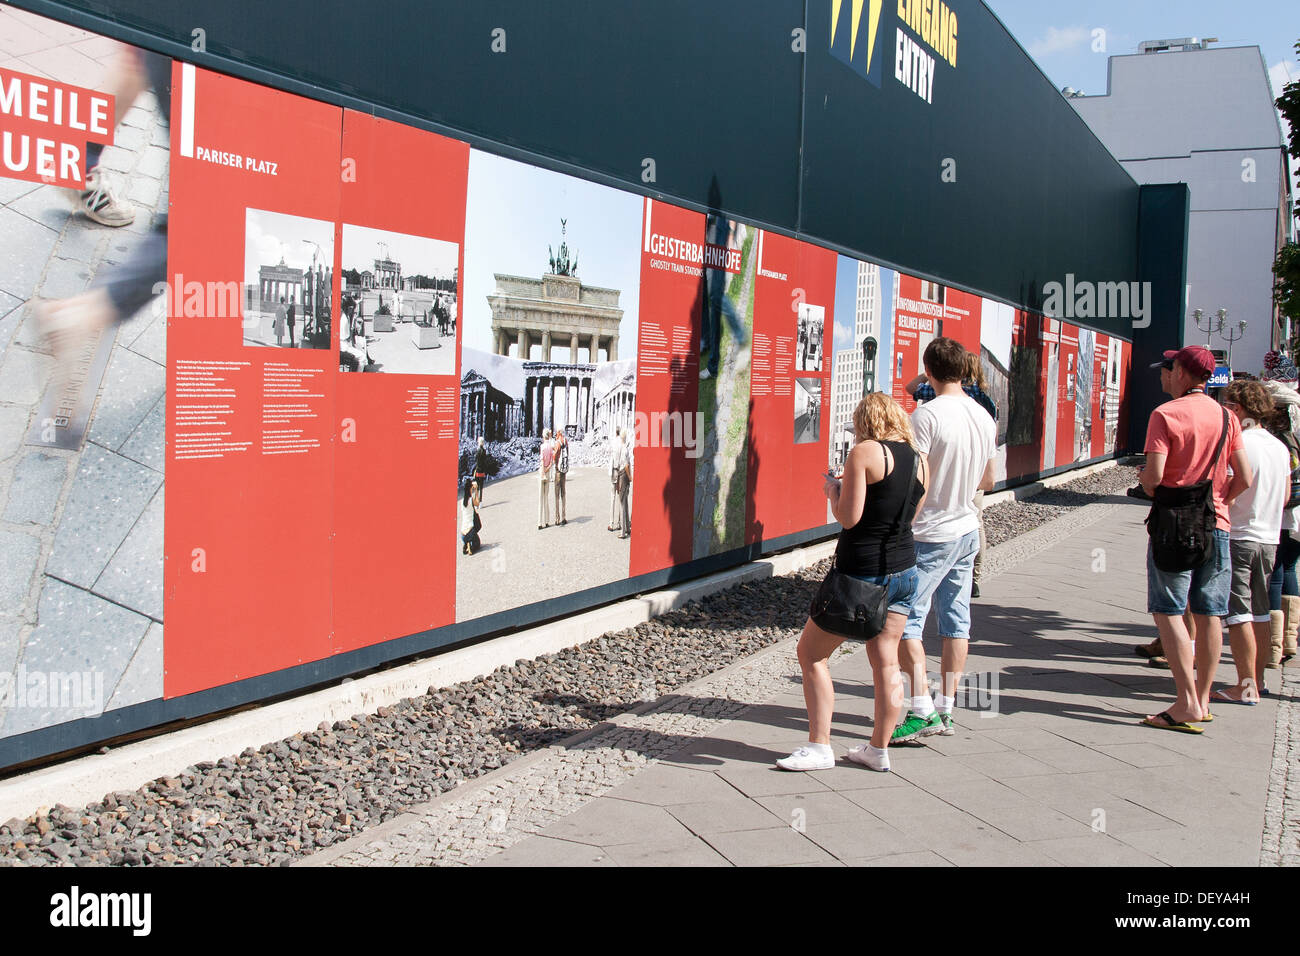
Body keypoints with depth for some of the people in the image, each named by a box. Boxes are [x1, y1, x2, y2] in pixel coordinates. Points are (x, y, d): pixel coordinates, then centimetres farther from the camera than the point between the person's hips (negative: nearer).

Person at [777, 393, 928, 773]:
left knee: (811, 653, 6)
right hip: (904, 570, 7)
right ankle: (879, 749, 19)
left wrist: (834, 490, 2)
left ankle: (819, 748, 6)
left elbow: (848, 517, -18)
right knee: (886, 661, 13)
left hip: (860, 572, -7)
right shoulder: (921, 462, 6)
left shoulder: (865, 453, -14)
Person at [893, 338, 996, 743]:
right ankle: (946, 709, 16)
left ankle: (922, 708, -9)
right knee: (956, 620, 11)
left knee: (905, 619, -3)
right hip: (968, 530, 8)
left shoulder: (927, 414, -17)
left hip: (930, 534, -7)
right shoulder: (983, 416, 6)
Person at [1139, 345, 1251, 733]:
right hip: (1216, 525, 5)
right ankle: (1203, 699, 16)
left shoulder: (1165, 414, -10)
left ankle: (1186, 702, -8)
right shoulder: (1226, 417, 5)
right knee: (1209, 614, 9)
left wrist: (1146, 484, 4)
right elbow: (1244, 478, 4)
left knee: (1168, 612, -2)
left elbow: (1154, 474, -18)